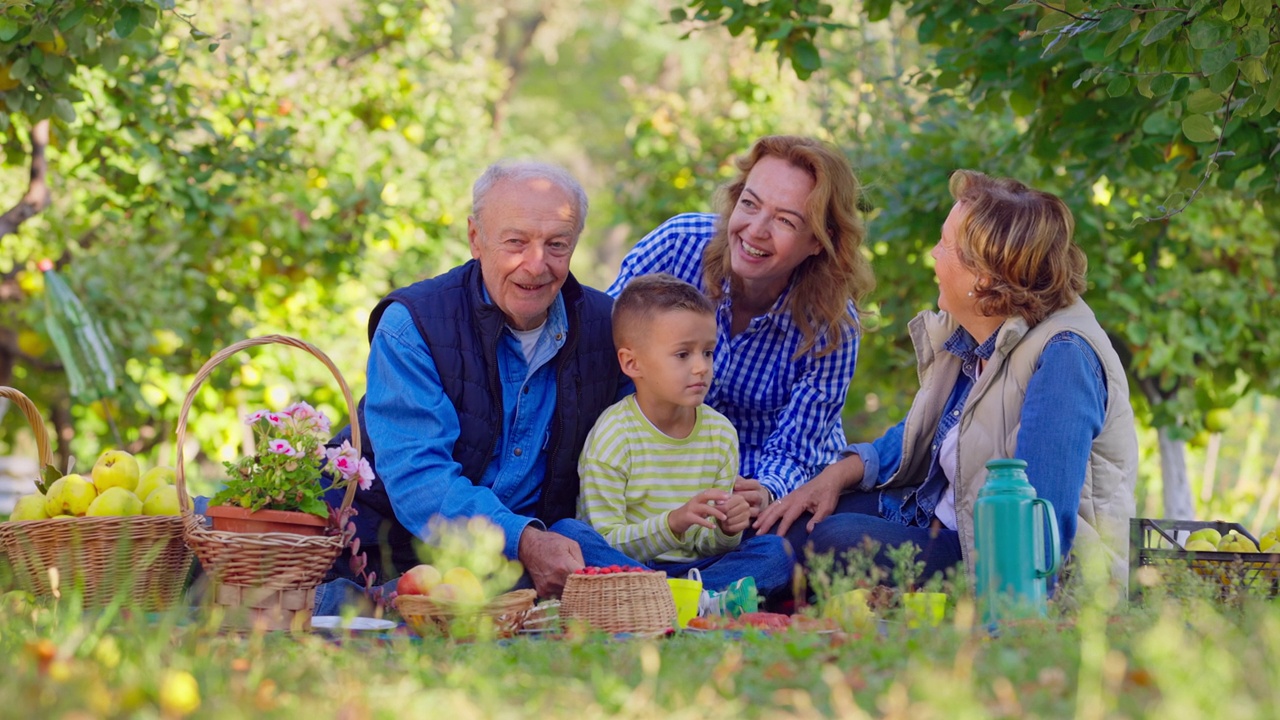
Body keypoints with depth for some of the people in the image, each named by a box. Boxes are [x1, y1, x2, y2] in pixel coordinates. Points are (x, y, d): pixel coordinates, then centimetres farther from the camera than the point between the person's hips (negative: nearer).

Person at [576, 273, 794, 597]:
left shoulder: (721, 433, 6)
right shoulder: (613, 436, -9)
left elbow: (707, 547, 9)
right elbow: (605, 542, -12)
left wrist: (725, 531, -15)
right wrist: (674, 522, -26)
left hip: (692, 565, 5)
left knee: (776, 550, -16)